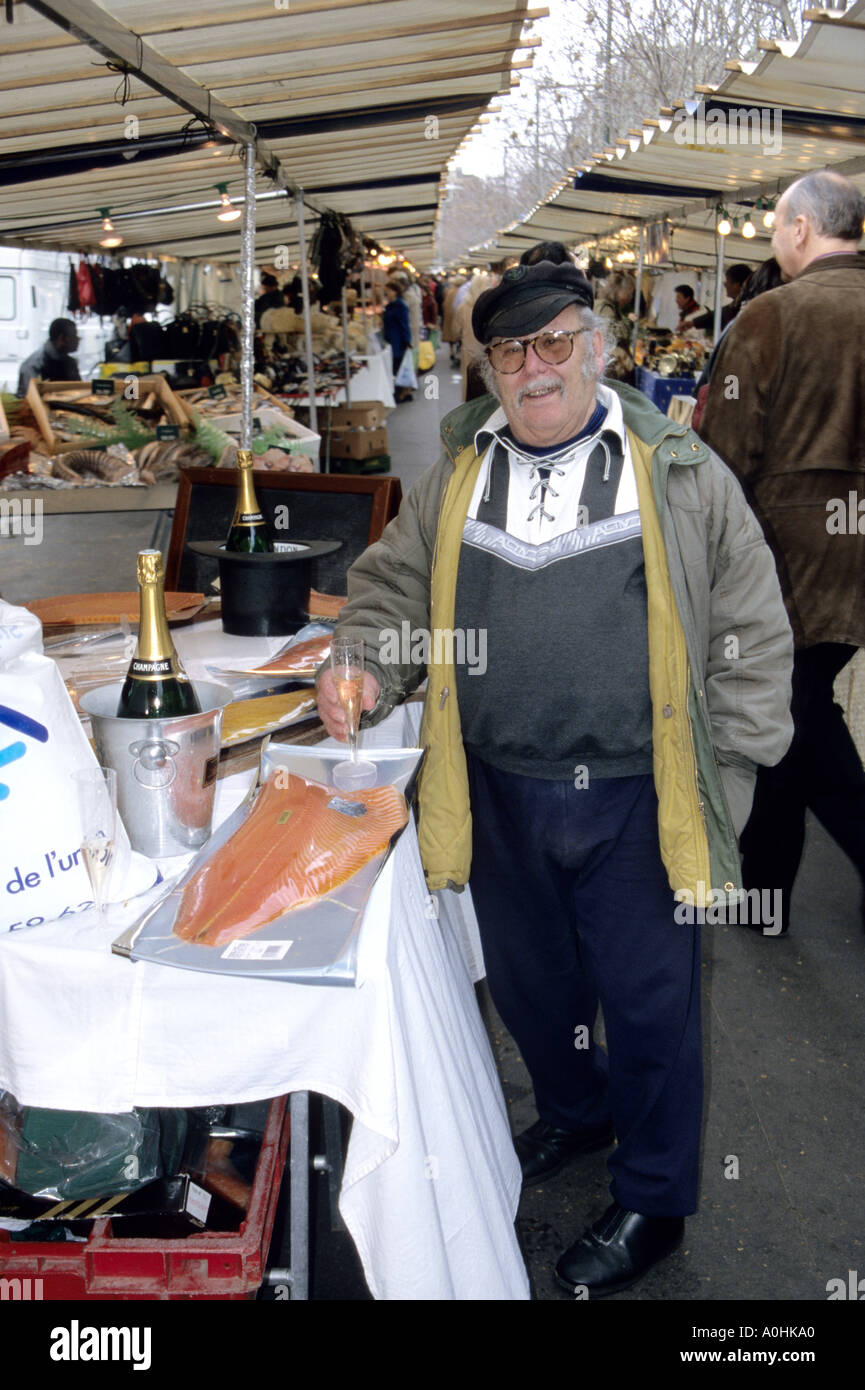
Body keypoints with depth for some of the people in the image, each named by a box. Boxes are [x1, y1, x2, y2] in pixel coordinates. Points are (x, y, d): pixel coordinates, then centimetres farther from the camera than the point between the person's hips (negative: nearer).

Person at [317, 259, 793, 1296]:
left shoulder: (681, 474, -4)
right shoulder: (456, 479, 7)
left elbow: (752, 634, -1)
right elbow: (393, 589, 14)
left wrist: (724, 777, -3)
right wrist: (364, 670, -7)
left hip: (637, 802, -3)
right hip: (502, 799, 4)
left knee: (649, 1004, 10)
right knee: (527, 984, 21)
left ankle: (652, 1200, 35)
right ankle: (576, 1111, 53)